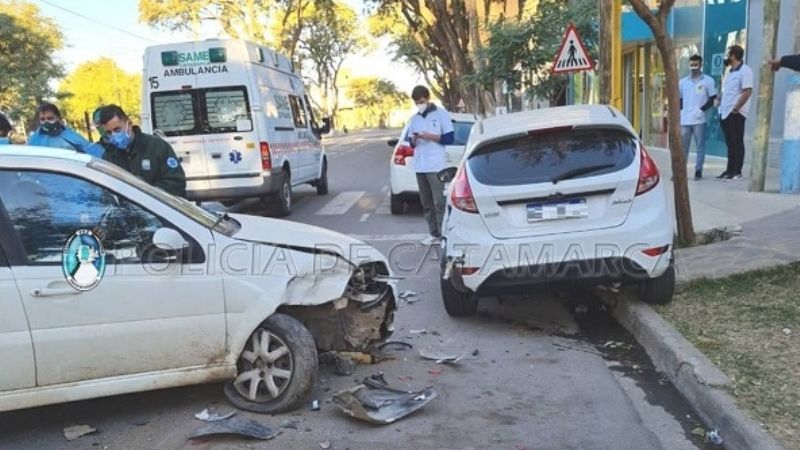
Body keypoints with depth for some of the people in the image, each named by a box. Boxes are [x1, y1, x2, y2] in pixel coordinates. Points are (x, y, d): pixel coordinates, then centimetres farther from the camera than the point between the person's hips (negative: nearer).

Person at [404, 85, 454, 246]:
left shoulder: (441, 114, 1)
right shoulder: (414, 119, 15)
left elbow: (449, 138, -3)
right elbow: (411, 143, 16)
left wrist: (431, 136, -14)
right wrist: (414, 139, -7)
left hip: (436, 166, -5)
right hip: (419, 166, 5)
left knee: (439, 202, -9)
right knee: (426, 203, 7)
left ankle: (444, 235, -6)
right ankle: (434, 234, 14)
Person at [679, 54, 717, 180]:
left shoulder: (708, 80, 3)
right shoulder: (683, 81, 14)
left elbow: (713, 99, 0)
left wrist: (702, 109, -11)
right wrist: (680, 112, 3)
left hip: (699, 120, -3)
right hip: (684, 120, 3)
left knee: (700, 146, 0)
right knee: (683, 147, 5)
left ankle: (698, 170, 5)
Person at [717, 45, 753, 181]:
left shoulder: (745, 71, -10)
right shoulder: (730, 71, 17)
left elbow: (747, 92, -18)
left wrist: (735, 109, -18)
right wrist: (719, 100, 9)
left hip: (736, 113, -8)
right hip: (725, 112, 8)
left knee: (737, 143, -3)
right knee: (730, 143, 11)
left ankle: (737, 172, 1)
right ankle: (730, 170, 16)